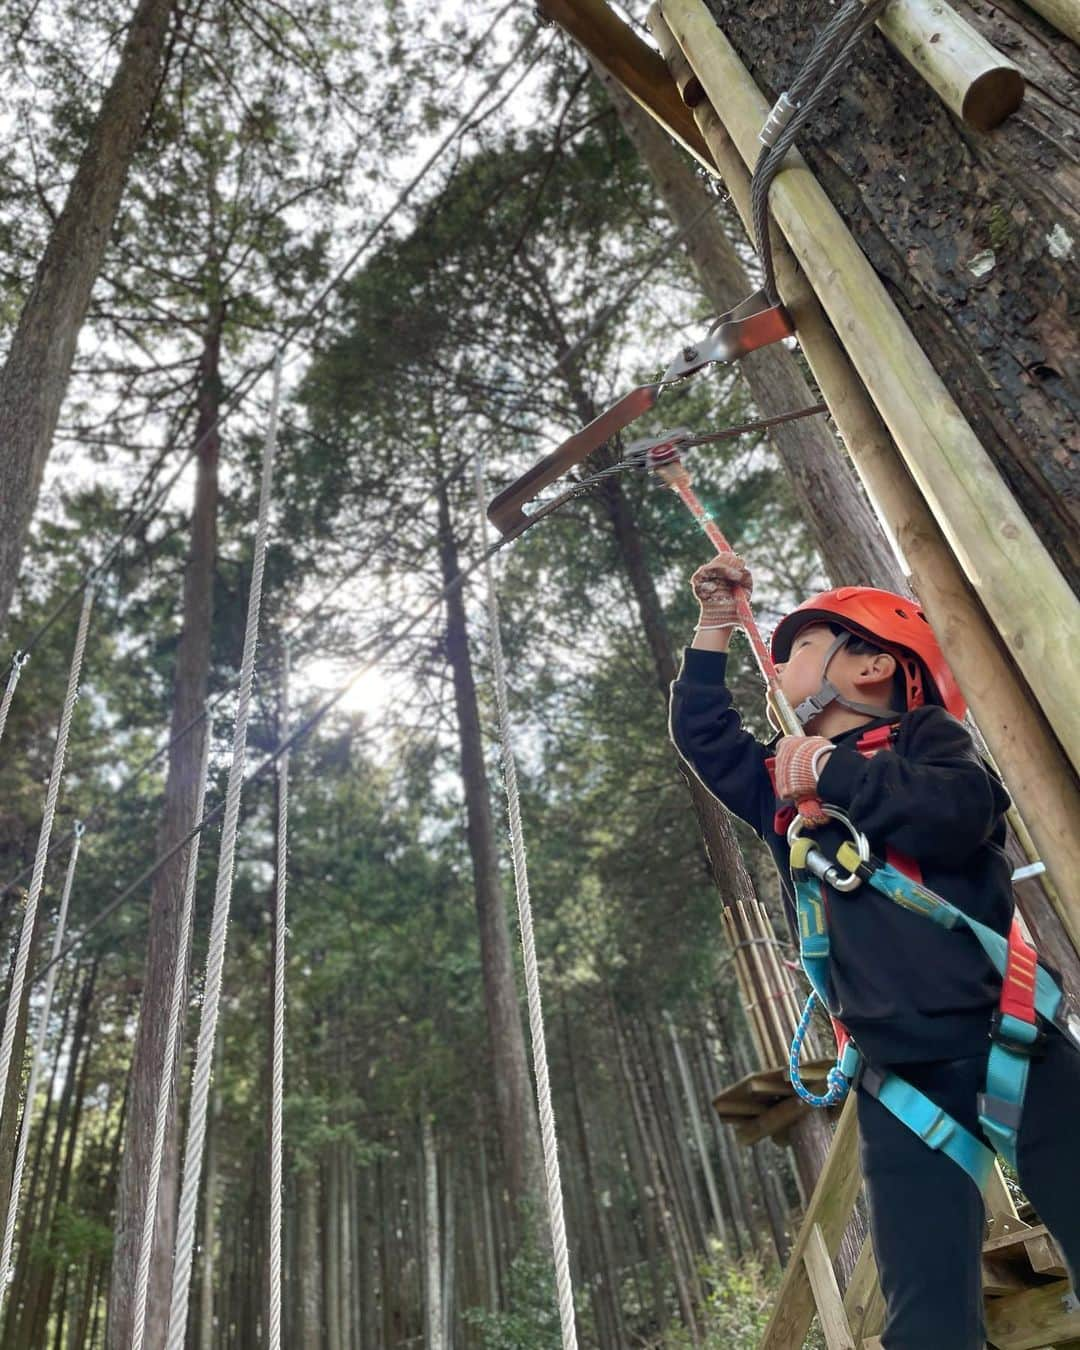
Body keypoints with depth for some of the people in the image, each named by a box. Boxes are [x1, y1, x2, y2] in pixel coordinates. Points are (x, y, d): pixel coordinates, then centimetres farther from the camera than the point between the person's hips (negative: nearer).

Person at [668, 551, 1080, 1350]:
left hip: (1006, 1045, -4)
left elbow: (960, 814, -19)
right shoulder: (784, 787, 18)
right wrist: (717, 622, 23)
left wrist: (833, 770, -13)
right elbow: (701, 733, 25)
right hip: (897, 1079, 4)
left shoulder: (924, 734, 2)